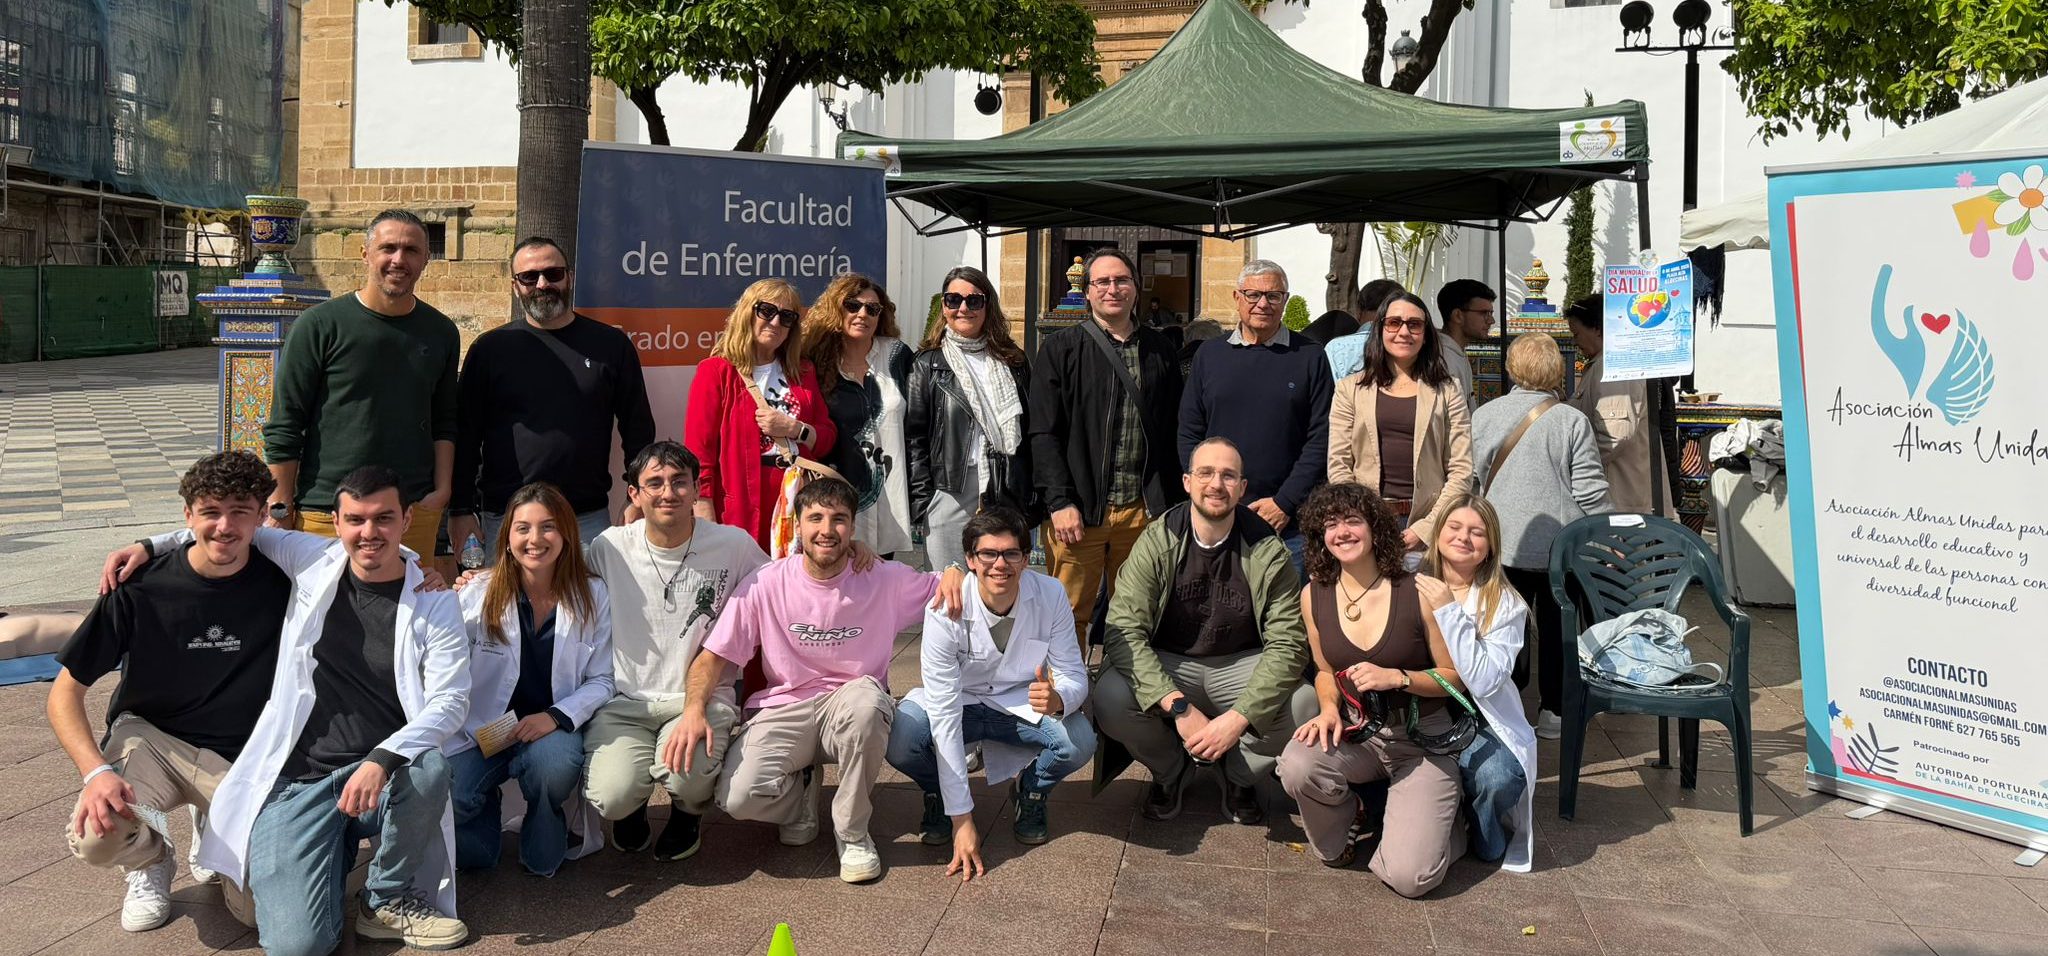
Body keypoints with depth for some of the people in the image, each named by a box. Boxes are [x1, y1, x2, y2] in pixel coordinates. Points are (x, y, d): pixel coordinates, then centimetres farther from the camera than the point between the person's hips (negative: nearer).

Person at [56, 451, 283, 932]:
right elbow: (65, 693, -7)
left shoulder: (280, 583, -9)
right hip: (150, 738, 0)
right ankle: (150, 858, 8)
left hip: (241, 760, 0)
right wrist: (96, 771, -23)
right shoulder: (141, 587, -12)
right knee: (93, 838, -32)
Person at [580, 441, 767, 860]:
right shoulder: (609, 548, 1)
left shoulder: (734, 546, -2)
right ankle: (632, 807, 18)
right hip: (624, 700, 1)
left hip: (703, 698, -1)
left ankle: (688, 810, 10)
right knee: (610, 797, -25)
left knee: (683, 774, -32)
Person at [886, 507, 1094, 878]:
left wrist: (1058, 699, -42)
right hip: (958, 704, -1)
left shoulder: (1051, 596, -20)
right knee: (898, 742, -31)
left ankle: (1032, 792, 8)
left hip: (1023, 706, 2)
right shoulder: (945, 609, -26)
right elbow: (943, 712, -27)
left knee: (1079, 742, -28)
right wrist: (962, 819, -30)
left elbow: (1074, 674, -12)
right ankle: (938, 794, 6)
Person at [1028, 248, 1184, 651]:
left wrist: (1171, 503, 7)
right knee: (1069, 617, 0)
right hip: (1079, 510, -3)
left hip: (1144, 511, 3)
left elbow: (1173, 431, 14)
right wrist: (1060, 503, -11)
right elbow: (1044, 433, -3)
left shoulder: (1158, 349, 13)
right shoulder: (1061, 348, 3)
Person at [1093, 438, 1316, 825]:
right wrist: (1177, 706, -31)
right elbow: (1124, 630, -19)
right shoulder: (1157, 542, -11)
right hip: (1167, 666, 0)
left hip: (1241, 667, 1)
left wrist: (1239, 717, -28)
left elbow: (1287, 643, -14)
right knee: (1110, 698, -30)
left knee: (1304, 703, -29)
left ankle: (1240, 777, 7)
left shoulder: (1267, 550, -10)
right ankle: (1171, 769, 6)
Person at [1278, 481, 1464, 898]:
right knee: (1297, 766, -32)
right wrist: (1329, 709, -9)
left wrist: (1396, 677, -22)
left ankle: (1437, 823, 19)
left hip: (1422, 741, -3)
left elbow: (1455, 676, -5)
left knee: (1409, 877, -18)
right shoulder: (1314, 596, -2)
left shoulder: (1426, 593, -14)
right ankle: (1346, 818, 4)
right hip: (1354, 734, 3)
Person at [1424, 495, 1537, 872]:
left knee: (1499, 777, -30)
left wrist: (1448, 613, -20)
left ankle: (1480, 836, 6)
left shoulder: (1505, 604, -5)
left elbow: (1483, 681, -20)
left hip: (1476, 721, -1)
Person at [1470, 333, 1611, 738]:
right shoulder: (1572, 421, -9)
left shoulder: (1484, 416, -3)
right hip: (1561, 546, -1)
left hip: (1502, 543, 2)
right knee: (1558, 628, 11)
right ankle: (1553, 710, 17)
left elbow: (1468, 479, 3)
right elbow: (1589, 491, -9)